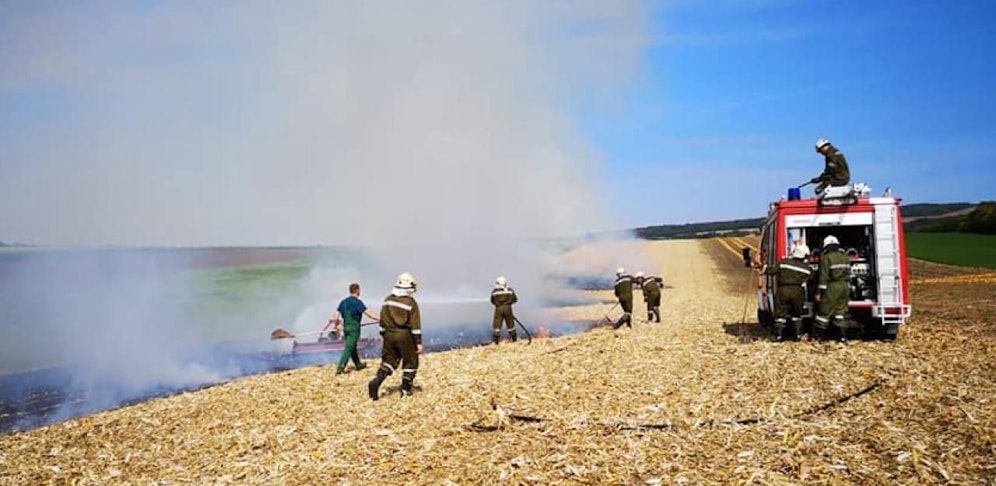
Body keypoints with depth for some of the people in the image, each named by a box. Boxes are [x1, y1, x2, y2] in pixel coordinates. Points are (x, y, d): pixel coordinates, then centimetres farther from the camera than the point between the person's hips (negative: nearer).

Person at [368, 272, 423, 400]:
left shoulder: (388, 300, 6)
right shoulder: (411, 302, -10)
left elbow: (382, 321, 10)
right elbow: (415, 325, -12)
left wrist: (384, 336, 19)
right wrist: (418, 343, -9)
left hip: (389, 334, 5)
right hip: (405, 335, -5)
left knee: (389, 360, 14)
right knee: (410, 361, 12)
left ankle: (377, 380, -10)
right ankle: (405, 389, 14)